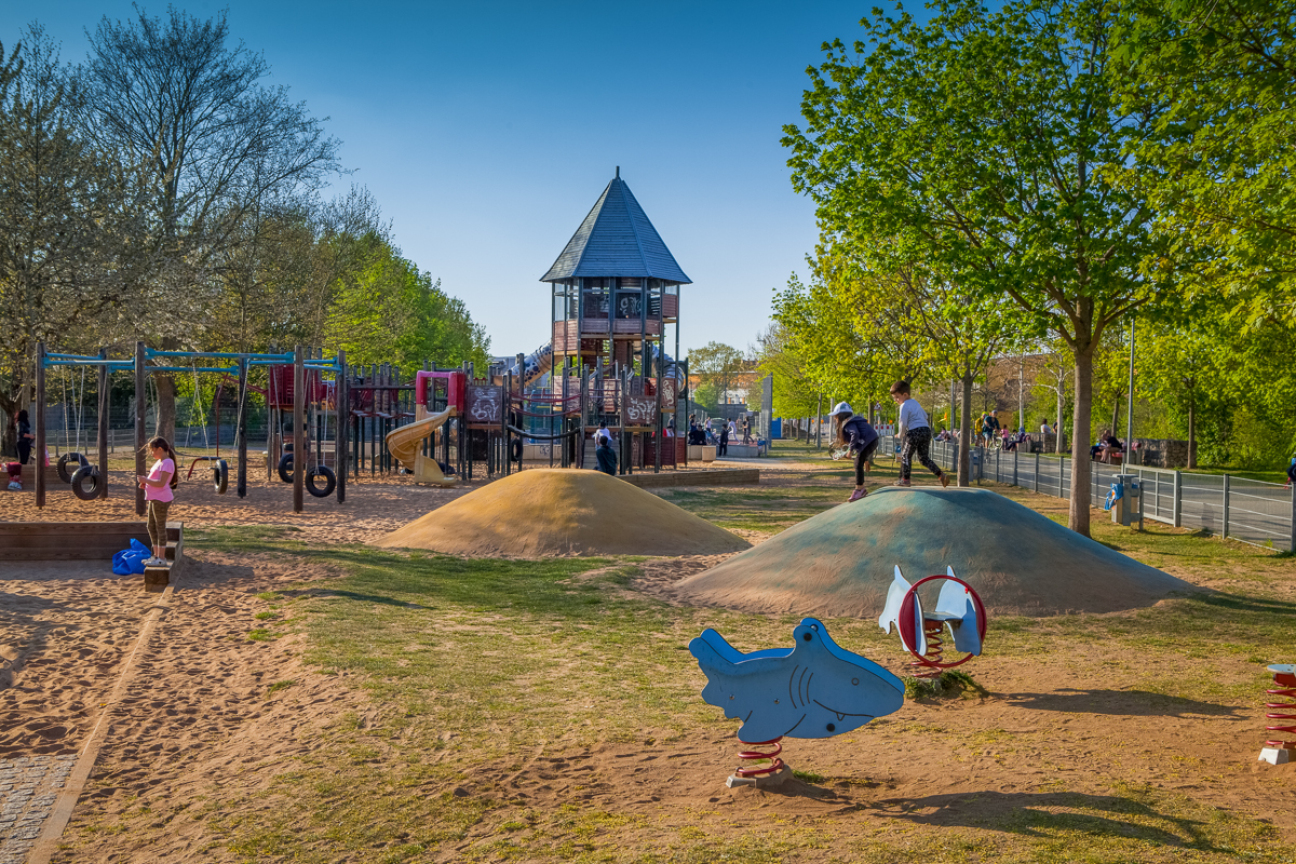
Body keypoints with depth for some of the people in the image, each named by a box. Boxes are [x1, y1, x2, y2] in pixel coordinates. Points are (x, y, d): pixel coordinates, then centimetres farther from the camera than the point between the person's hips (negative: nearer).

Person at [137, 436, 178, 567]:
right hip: (154, 499, 11)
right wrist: (145, 484, 8)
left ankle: (161, 558, 1)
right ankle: (156, 555, 26)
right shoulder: (159, 462, 15)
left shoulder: (167, 463, -18)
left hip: (161, 500, -11)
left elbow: (161, 483, -25)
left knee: (160, 527, -4)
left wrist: (145, 480, -18)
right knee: (151, 527, 16)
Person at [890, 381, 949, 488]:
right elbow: (925, 416, 31)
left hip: (914, 432, -8)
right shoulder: (915, 402, 21)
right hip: (926, 430, 8)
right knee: (924, 457, 12)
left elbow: (903, 423, -11)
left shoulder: (904, 406, -7)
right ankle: (941, 475, -1)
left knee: (906, 455, 6)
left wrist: (901, 435, 4)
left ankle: (905, 479, 6)